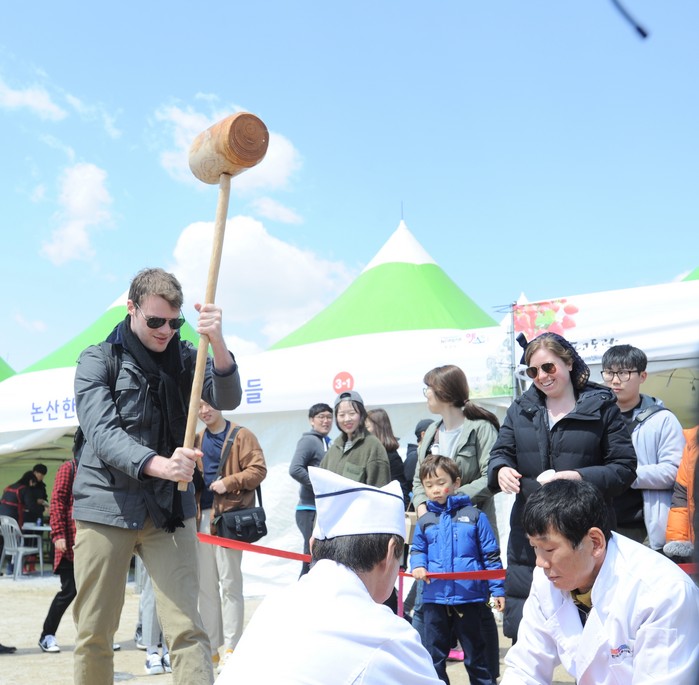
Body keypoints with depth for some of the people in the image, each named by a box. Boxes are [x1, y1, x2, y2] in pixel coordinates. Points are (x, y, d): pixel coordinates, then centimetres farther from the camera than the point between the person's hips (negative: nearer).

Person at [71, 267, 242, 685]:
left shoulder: (185, 357, 7)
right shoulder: (98, 360, -1)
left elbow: (227, 399, -10)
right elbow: (102, 434, -15)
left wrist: (218, 342, -29)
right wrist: (159, 465, -32)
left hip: (170, 508, 1)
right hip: (107, 506, -1)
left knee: (187, 628, -7)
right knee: (94, 632, 5)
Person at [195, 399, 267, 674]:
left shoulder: (241, 435, -1)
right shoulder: (197, 440, 15)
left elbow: (258, 470, -8)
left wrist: (229, 481, -18)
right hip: (201, 518, 6)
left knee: (229, 583, -2)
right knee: (206, 585, 8)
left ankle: (230, 648, 3)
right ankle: (210, 648, 16)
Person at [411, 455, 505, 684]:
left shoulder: (474, 516, -2)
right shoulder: (424, 521, 6)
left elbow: (491, 556, -1)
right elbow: (417, 550, 16)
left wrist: (497, 589, -4)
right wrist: (418, 565, -7)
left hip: (469, 597, -3)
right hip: (435, 598, 3)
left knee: (475, 654, 9)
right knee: (434, 656, 11)